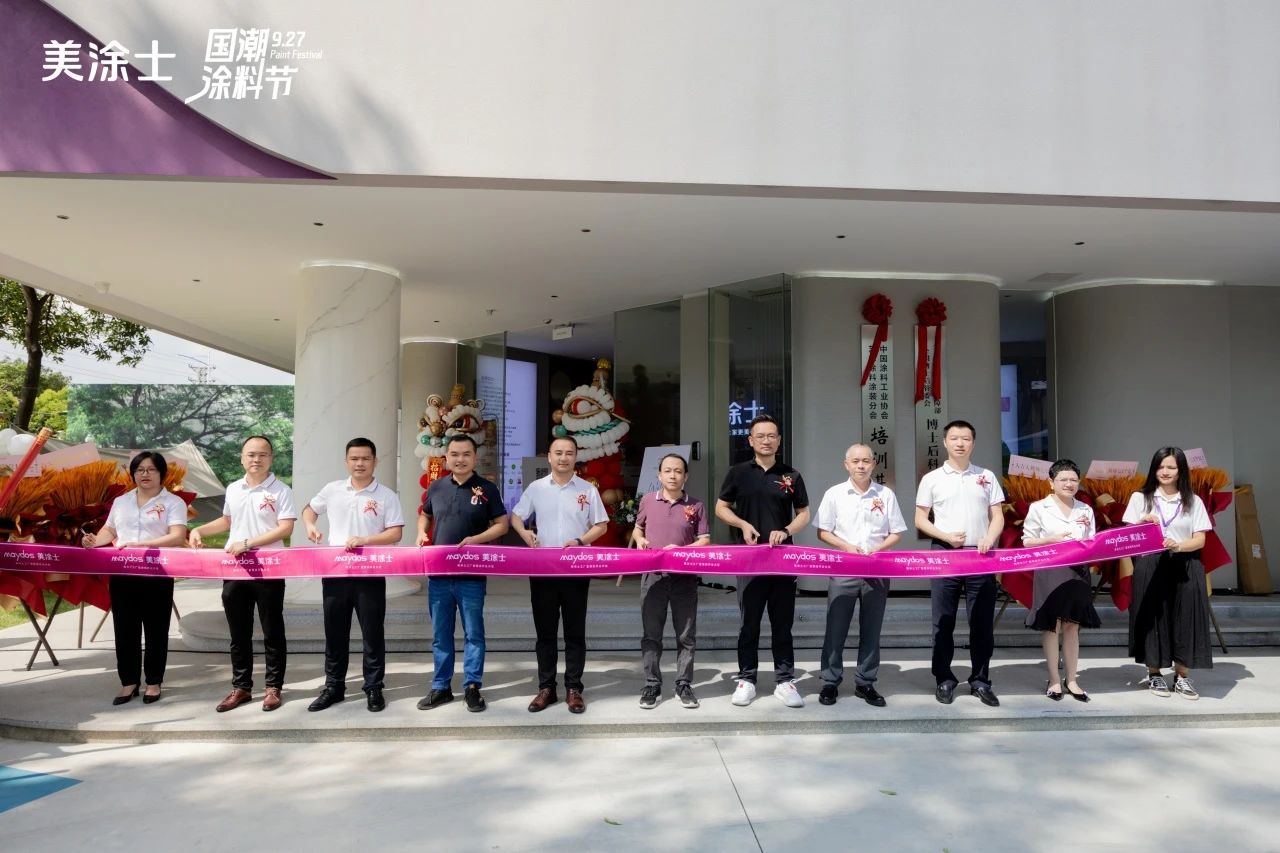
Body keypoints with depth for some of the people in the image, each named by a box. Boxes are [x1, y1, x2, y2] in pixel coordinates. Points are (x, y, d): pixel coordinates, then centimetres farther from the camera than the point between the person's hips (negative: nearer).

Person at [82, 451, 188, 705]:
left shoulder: (173, 502, -3)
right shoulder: (121, 501, 14)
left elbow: (177, 537, -14)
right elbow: (109, 530, 19)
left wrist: (141, 545, -24)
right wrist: (95, 540, -4)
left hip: (157, 575, -4)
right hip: (122, 575, 5)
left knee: (155, 631, 4)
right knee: (125, 630, 8)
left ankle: (154, 682, 15)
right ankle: (129, 682, 19)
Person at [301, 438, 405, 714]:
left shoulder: (386, 496, -3)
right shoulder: (332, 490, 6)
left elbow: (395, 533, -8)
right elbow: (309, 509, 23)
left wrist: (364, 540, -20)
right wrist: (310, 525, 2)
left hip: (370, 574, -3)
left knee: (372, 633, 4)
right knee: (334, 632, 12)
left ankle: (374, 689, 15)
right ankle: (334, 686, 25)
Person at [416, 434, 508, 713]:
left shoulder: (487, 489, -2)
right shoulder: (436, 487, 8)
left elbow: (502, 524, -1)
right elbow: (424, 514, 23)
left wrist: (476, 539, -16)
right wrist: (421, 533, 2)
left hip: (472, 575, -3)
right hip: (438, 573, 3)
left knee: (473, 633, 3)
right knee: (440, 634, 11)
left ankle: (472, 687, 13)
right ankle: (441, 687, 22)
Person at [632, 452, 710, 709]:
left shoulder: (696, 506, 2)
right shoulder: (648, 501, 5)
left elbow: (704, 541, 1)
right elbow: (638, 529, 19)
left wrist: (680, 549, -14)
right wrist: (640, 540, -4)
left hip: (685, 577, 0)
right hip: (653, 576, 1)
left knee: (686, 635, 6)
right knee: (651, 634, 5)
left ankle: (684, 685, 17)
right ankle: (652, 685, 15)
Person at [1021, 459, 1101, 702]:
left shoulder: (1086, 510, 12)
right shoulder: (1039, 508, -1)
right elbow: (1027, 541, -2)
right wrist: (1053, 539, -16)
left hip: (1078, 573, 4)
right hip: (1050, 573, -4)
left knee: (1072, 625, 8)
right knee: (1051, 626, 1)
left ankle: (1071, 680, 17)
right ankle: (1054, 680, 11)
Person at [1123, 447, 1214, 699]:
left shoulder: (1194, 502, 8)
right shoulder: (1140, 498, 7)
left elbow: (1200, 540, 2)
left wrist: (1178, 546, -17)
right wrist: (1143, 524, -15)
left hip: (1184, 568, 1)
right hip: (1150, 567, -1)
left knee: (1184, 619, -1)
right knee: (1153, 618, 0)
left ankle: (1182, 677, 9)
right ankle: (1154, 674, 11)